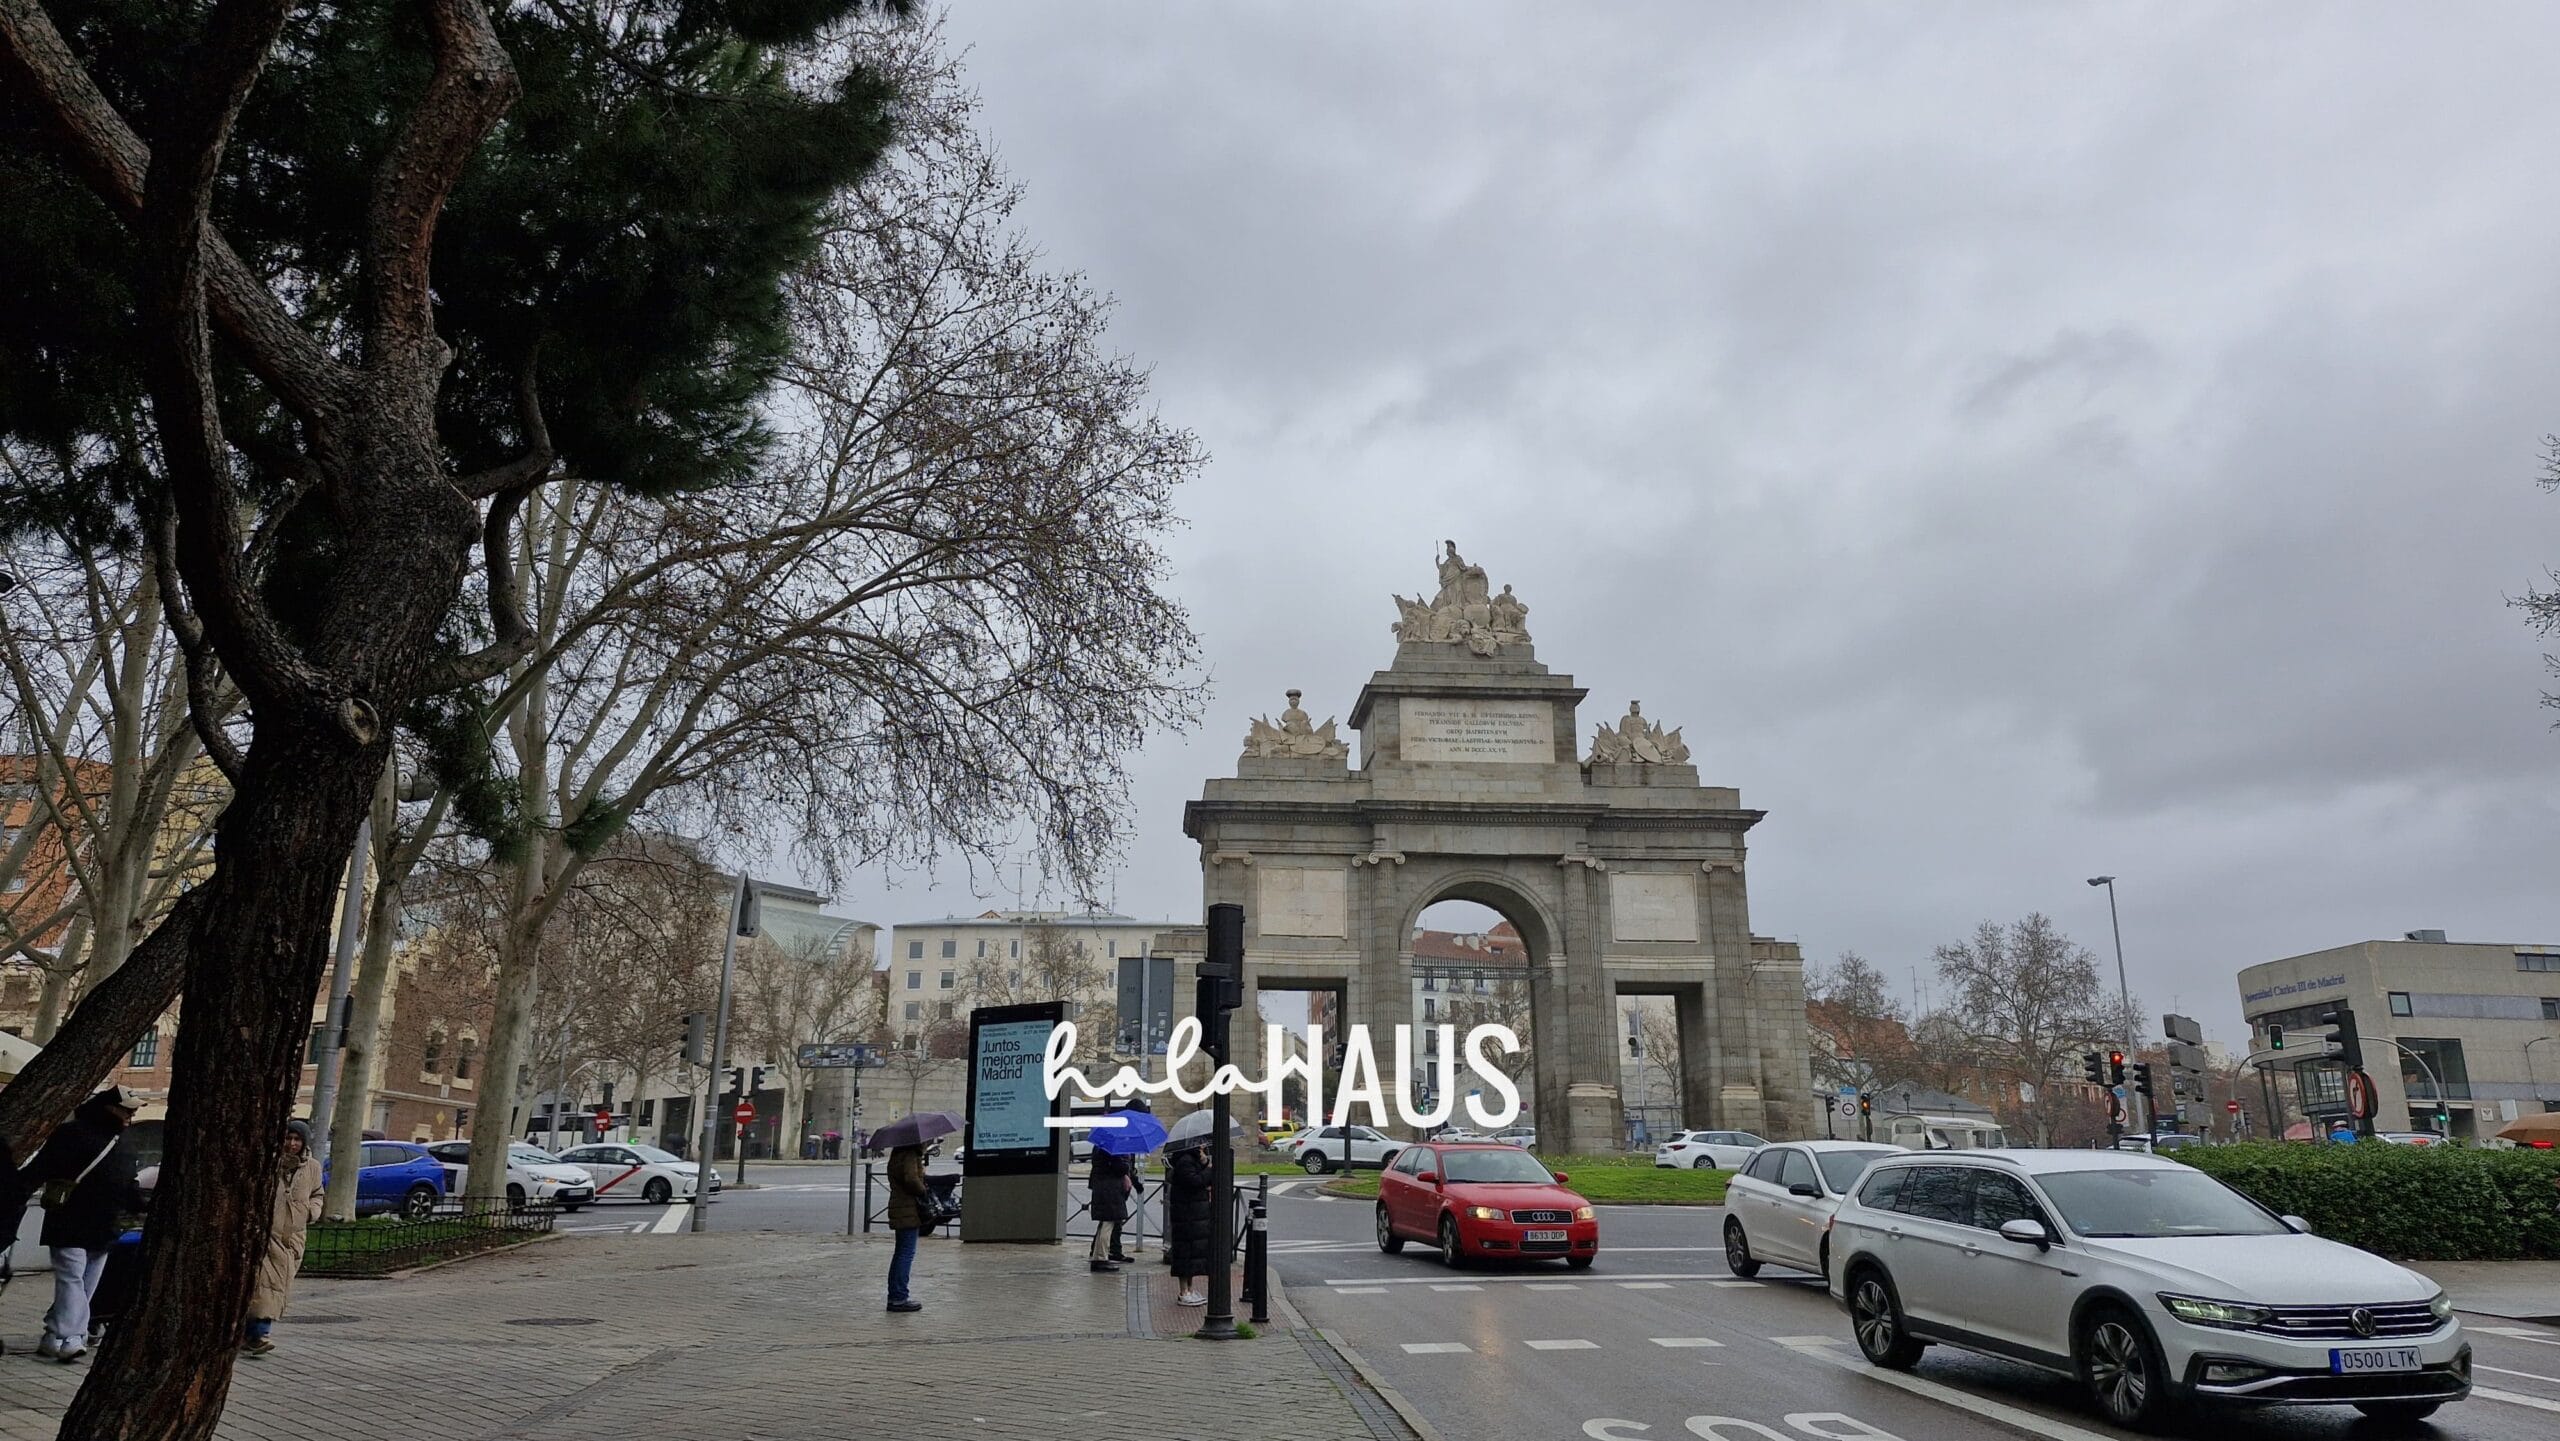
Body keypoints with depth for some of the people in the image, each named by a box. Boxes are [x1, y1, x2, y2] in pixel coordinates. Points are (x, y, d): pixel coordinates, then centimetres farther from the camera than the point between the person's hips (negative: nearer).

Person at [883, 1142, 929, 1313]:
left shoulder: (897, 1153, 16)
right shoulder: (910, 1155, -15)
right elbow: (911, 1178, -26)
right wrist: (924, 1191, -12)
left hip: (899, 1209, 10)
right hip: (909, 1210, -10)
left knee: (901, 1253, 17)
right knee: (907, 1253, -6)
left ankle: (894, 1296, 22)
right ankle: (899, 1298, -5)